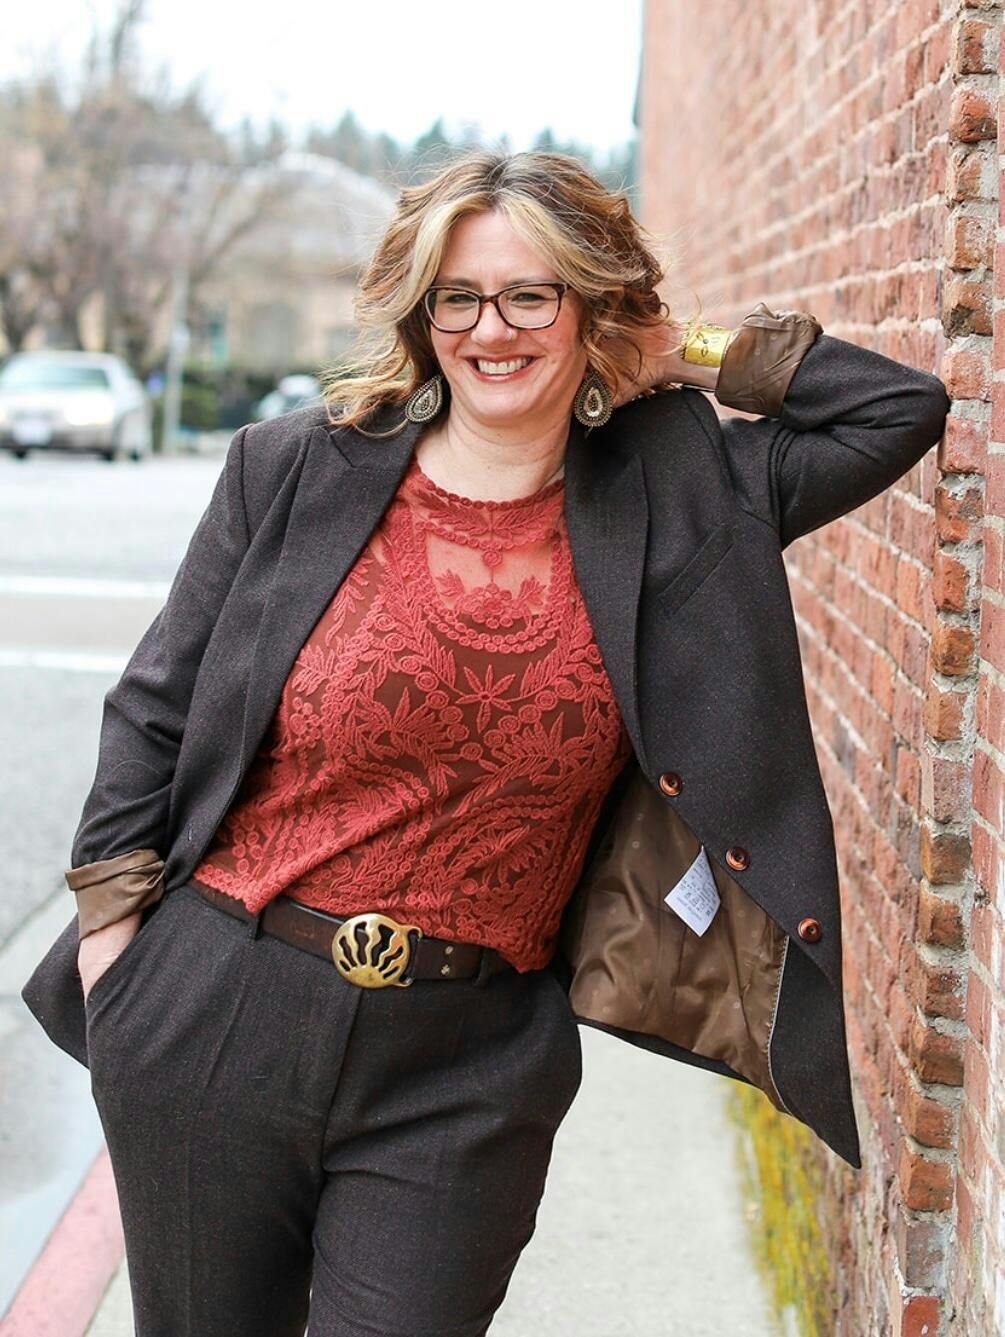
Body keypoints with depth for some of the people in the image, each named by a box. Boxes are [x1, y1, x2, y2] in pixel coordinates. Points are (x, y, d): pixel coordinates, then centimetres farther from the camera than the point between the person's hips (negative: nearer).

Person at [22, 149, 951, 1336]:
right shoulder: (295, 470, 0)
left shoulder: (671, 503, 2)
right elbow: (157, 707, 5)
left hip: (468, 1072, 0)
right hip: (213, 1018, 1)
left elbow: (900, 411, 5)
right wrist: (111, 922, 2)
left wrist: (695, 354, 4)